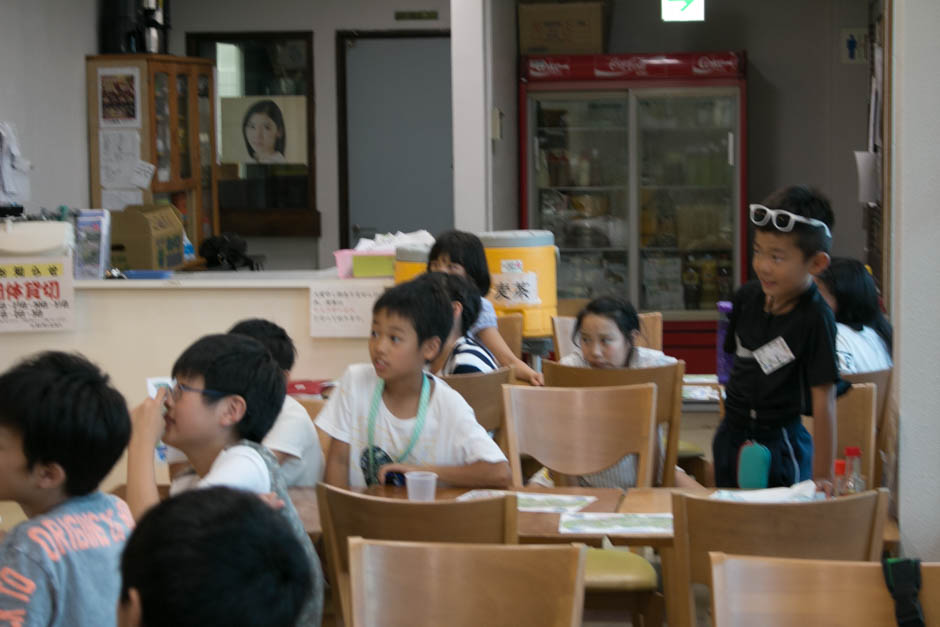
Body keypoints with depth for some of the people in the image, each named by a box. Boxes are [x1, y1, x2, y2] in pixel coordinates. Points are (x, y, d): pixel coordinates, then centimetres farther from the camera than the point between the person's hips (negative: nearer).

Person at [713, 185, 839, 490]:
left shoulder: (815, 318, -19)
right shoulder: (748, 296, -1)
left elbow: (824, 399, -19)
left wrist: (822, 476, -21)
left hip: (781, 445, -6)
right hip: (731, 437, 6)